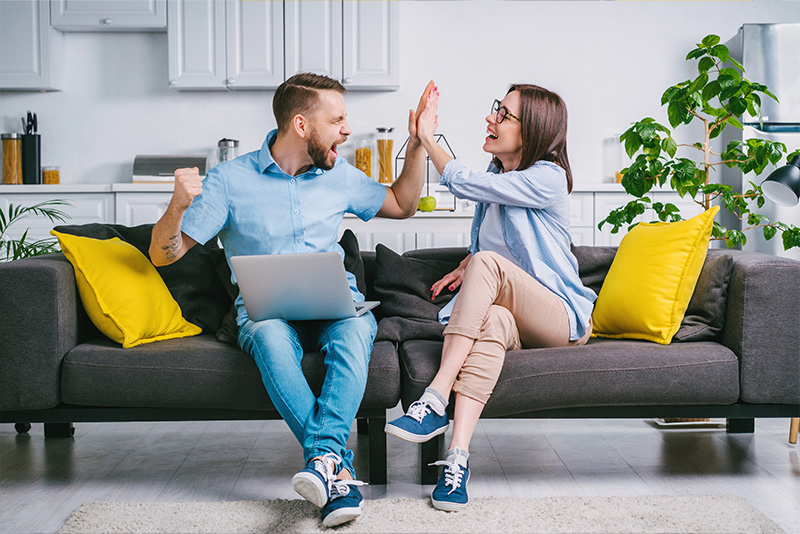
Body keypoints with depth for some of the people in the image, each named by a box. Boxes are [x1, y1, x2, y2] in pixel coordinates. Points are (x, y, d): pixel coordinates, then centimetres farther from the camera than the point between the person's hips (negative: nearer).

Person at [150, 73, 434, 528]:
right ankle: (340, 470, -42)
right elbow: (164, 253, 1)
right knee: (271, 337, -38)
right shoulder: (230, 180, 0)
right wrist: (178, 206, -20)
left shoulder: (339, 175, 13)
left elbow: (402, 205, 28)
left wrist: (418, 144, 16)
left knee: (356, 327, -34)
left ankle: (323, 455, -48)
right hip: (266, 311, -2)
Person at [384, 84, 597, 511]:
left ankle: (435, 402, -42)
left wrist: (426, 137, -2)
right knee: (493, 321, -34)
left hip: (560, 317, -6)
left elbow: (462, 184, -15)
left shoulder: (547, 178, -10)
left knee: (487, 264, -34)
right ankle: (457, 458, -52)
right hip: (511, 316, 6)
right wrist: (466, 268, 12)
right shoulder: (497, 175, 16)